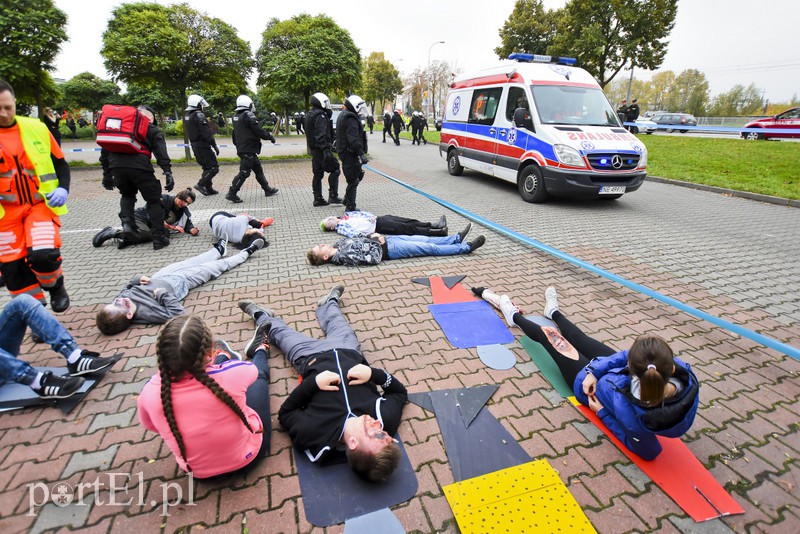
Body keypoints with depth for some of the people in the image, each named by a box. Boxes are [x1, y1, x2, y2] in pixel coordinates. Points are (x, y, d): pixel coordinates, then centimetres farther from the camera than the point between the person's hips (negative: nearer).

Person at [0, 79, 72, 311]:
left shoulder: (36, 128, 2)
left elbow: (60, 163, 10)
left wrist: (63, 188, -8)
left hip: (41, 204, -1)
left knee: (43, 255, -22)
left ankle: (56, 287, 11)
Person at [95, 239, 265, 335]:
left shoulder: (124, 297, -22)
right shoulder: (147, 313, -40)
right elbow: (177, 312, -36)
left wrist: (137, 278, -16)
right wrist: (162, 294, -39)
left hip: (163, 275, 6)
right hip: (179, 282, -6)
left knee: (193, 261, 26)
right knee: (217, 266, 8)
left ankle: (219, 250, 59)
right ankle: (246, 253, 31)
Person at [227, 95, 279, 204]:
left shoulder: (236, 116, 13)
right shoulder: (248, 115, -14)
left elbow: (234, 134, 19)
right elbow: (258, 130, -15)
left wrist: (237, 145, 28)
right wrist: (270, 137, -2)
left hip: (241, 148, 10)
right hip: (248, 149, -10)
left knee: (258, 169, 17)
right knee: (244, 172, -7)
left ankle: (267, 189, 25)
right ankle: (232, 194, -5)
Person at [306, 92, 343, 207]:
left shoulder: (310, 115, 18)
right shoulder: (320, 116, -14)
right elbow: (321, 135, -23)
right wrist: (326, 149, -26)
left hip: (314, 149, 10)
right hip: (321, 149, -10)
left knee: (318, 173, 11)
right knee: (335, 169, -3)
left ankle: (318, 199, 15)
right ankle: (333, 196, -5)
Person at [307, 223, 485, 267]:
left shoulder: (338, 244, 3)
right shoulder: (342, 257, -23)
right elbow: (373, 259, -27)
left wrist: (373, 236, 1)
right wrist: (378, 243, -15)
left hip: (383, 239, 8)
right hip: (387, 249, -8)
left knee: (423, 240, 12)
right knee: (428, 248, -2)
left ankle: (457, 238, 25)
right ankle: (466, 247, 9)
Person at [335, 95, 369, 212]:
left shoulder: (343, 116, 18)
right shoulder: (351, 119, -17)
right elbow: (354, 139, -25)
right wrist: (362, 154, -25)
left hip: (344, 151, 11)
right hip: (349, 153, -11)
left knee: (358, 174, 20)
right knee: (353, 179, -4)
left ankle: (347, 200, 26)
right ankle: (350, 207, 1)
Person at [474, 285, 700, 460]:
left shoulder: (623, 402, -45)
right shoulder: (685, 375, -33)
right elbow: (627, 355, -24)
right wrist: (596, 369, -26)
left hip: (587, 381, -4)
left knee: (549, 334, 15)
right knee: (579, 337, 27)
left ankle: (515, 316, 48)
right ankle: (553, 311, 63)